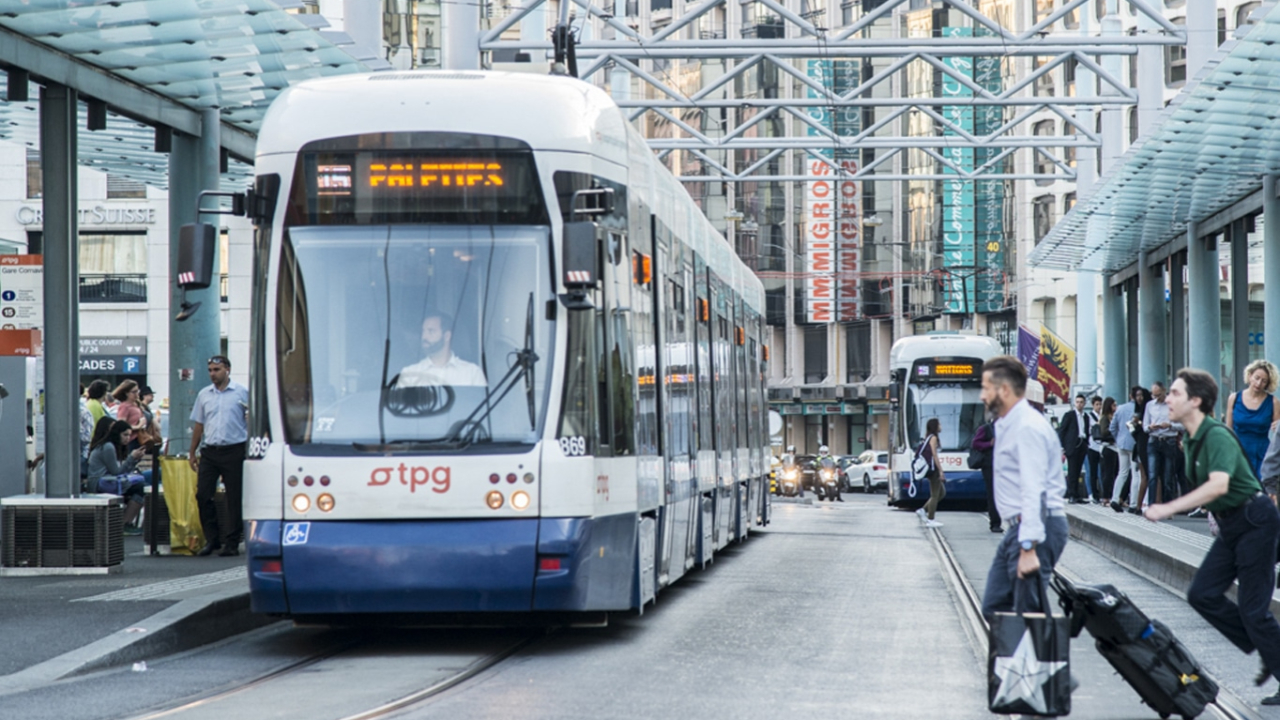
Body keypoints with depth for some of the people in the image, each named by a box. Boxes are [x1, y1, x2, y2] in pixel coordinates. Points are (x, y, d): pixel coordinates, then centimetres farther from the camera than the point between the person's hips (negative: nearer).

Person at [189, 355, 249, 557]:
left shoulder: (242, 393, 0)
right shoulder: (204, 395, 12)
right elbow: (198, 425, 17)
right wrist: (192, 453, 14)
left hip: (234, 451, -4)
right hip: (209, 451, 4)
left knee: (235, 498, 0)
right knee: (203, 495, 0)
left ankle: (231, 542, 6)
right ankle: (211, 539, 11)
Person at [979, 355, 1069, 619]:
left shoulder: (1028, 428, -17)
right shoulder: (1006, 425, 16)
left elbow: (1034, 492, -24)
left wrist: (1028, 548, -29)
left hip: (1037, 527, -11)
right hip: (1019, 527, 11)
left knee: (1029, 613, -10)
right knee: (994, 606, 10)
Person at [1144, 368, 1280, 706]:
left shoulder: (1217, 436, -22)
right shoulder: (1193, 440, 7)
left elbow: (1219, 485, -37)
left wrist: (1169, 508, -38)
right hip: (1231, 524, 9)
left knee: (1253, 608, -7)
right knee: (1202, 594, 3)